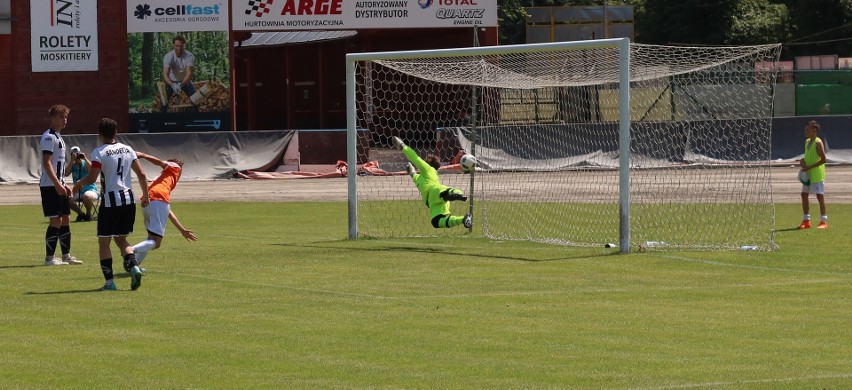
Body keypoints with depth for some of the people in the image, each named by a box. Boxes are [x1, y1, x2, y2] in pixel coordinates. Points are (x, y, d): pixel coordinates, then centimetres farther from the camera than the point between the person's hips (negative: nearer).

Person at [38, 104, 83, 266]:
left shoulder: (58, 137, 18)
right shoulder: (49, 137, -13)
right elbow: (47, 162, -20)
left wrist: (63, 184, 21)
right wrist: (57, 184, -25)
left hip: (58, 184, 10)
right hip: (50, 185, -10)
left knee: (65, 219, 11)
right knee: (55, 220, -9)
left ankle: (66, 255, 17)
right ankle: (49, 257, -5)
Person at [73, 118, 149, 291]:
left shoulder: (99, 152, -8)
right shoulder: (128, 150, 8)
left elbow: (91, 178, -15)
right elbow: (141, 175, 10)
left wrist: (78, 184, 5)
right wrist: (145, 196, 22)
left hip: (110, 201, -5)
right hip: (128, 200, 5)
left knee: (104, 242, 6)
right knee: (121, 239, 18)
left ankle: (109, 281, 0)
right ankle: (133, 266, -7)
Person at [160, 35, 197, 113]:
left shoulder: (190, 56, -26)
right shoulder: (168, 57, -28)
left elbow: (189, 73, -36)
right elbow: (165, 74, -38)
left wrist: (181, 85, -54)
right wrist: (173, 85, -57)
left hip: (185, 81, 1)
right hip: (172, 81, -1)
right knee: (164, 101, -14)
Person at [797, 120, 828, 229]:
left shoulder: (818, 143, -14)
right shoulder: (807, 142, 12)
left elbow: (823, 160, -18)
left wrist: (809, 167, -19)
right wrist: (803, 161, 1)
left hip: (817, 174, -9)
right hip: (808, 174, 9)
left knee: (820, 196, -6)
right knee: (804, 194, 8)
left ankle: (823, 221, -2)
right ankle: (806, 220, 15)